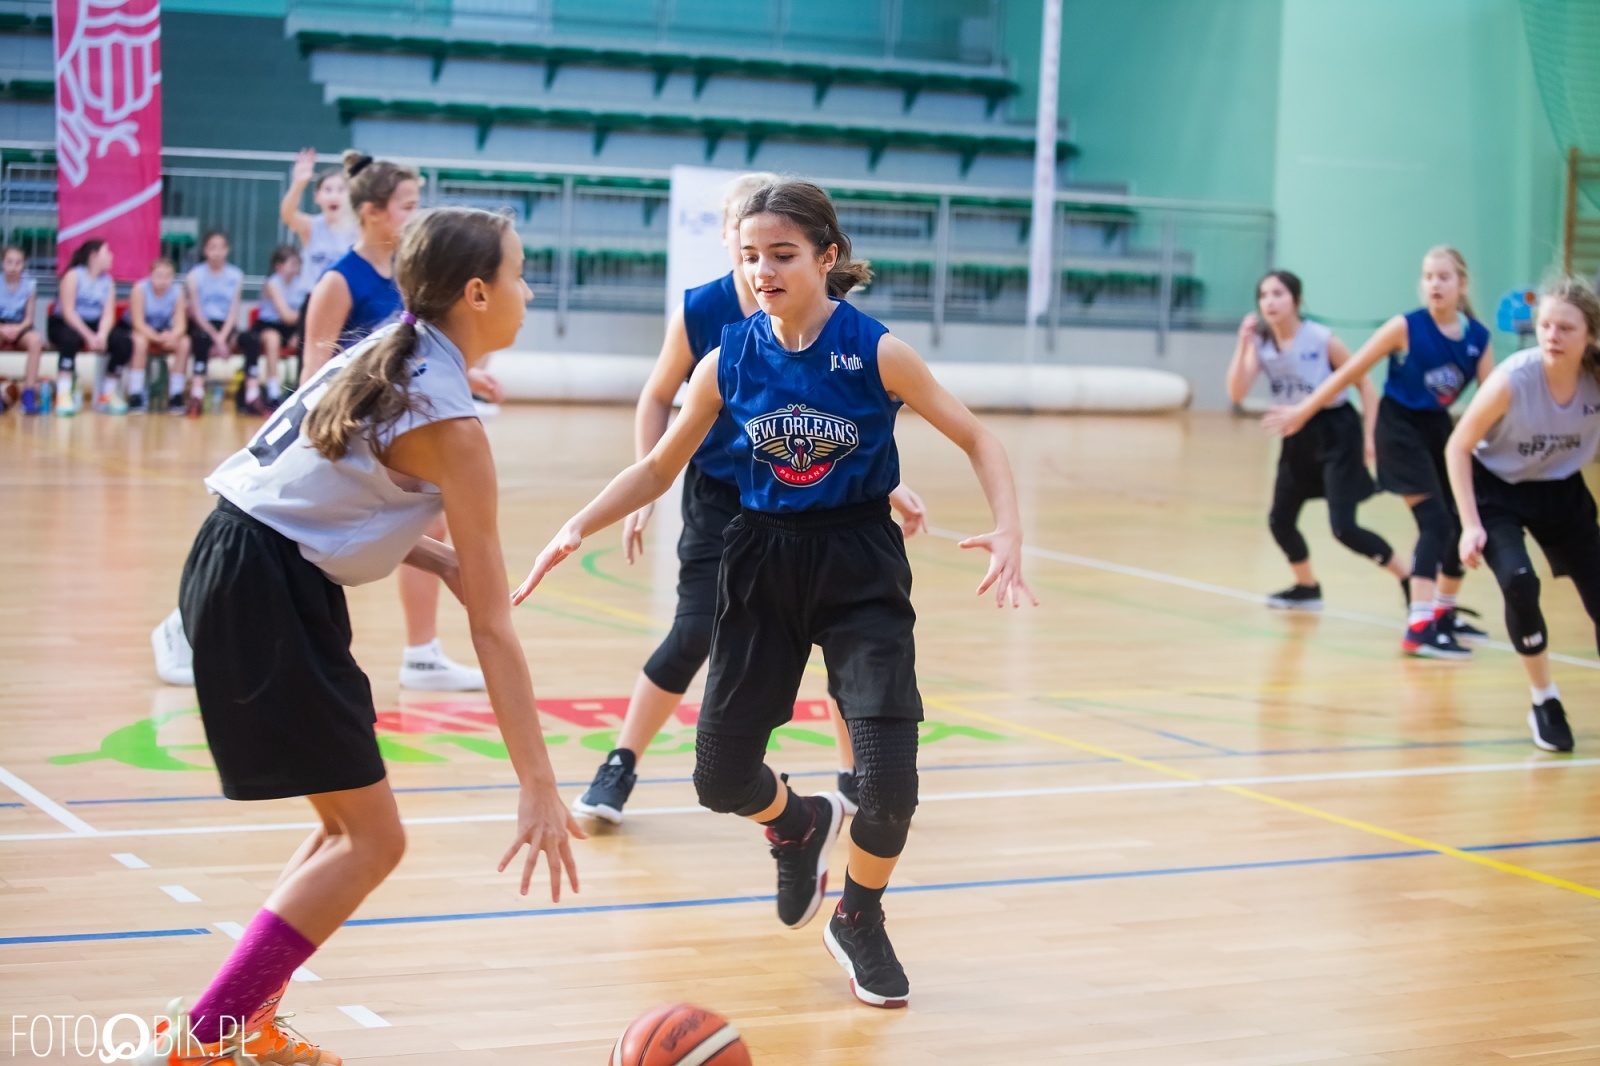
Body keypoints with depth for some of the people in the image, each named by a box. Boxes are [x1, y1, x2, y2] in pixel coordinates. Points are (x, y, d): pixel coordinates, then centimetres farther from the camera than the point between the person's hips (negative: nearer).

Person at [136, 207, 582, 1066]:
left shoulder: (386, 355, 10)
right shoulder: (449, 424, -16)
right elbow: (492, 624, -17)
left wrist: (436, 558, 5)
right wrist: (539, 787, -16)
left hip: (238, 563, 9)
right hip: (263, 594, -9)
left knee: (348, 824, 17)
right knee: (371, 840, -3)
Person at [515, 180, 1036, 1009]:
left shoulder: (876, 352, -12)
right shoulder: (729, 360, -4)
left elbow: (977, 440, -7)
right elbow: (660, 466, 6)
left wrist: (1008, 532, -23)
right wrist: (577, 529, -7)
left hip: (858, 567, -3)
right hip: (762, 560, 3)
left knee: (889, 782, -13)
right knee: (721, 777, 1)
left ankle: (859, 921, 18)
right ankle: (798, 826, 39)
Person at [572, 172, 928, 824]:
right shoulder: (698, 312, -13)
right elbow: (657, 400, 1)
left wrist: (888, 485, -8)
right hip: (720, 496, -1)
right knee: (696, 635, -10)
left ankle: (855, 778, 18)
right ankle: (619, 768, 8)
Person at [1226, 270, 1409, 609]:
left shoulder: (1322, 339, -17)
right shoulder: (1261, 344, -4)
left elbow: (1365, 383, -9)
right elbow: (1236, 393, -15)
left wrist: (1368, 436, -12)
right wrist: (1243, 343, -22)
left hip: (1336, 432, -6)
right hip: (1298, 437, 6)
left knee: (1343, 527, -15)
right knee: (1279, 521, 6)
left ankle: (1408, 578, 2)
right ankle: (1307, 588, 29)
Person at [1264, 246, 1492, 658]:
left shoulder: (1478, 337, -7)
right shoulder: (1406, 328, -18)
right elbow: (1350, 372, -12)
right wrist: (1303, 411, -10)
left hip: (1439, 428, 6)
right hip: (1401, 427, -6)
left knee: (1462, 522, 11)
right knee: (1435, 522, -17)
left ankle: (1444, 613, 31)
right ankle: (1418, 628, -21)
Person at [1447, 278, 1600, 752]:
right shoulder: (1513, 379, -28)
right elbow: (1458, 448, -17)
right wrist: (1471, 525, -20)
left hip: (1561, 491, 3)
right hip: (1496, 488, -3)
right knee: (1519, 583, -25)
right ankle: (1545, 704, -5)